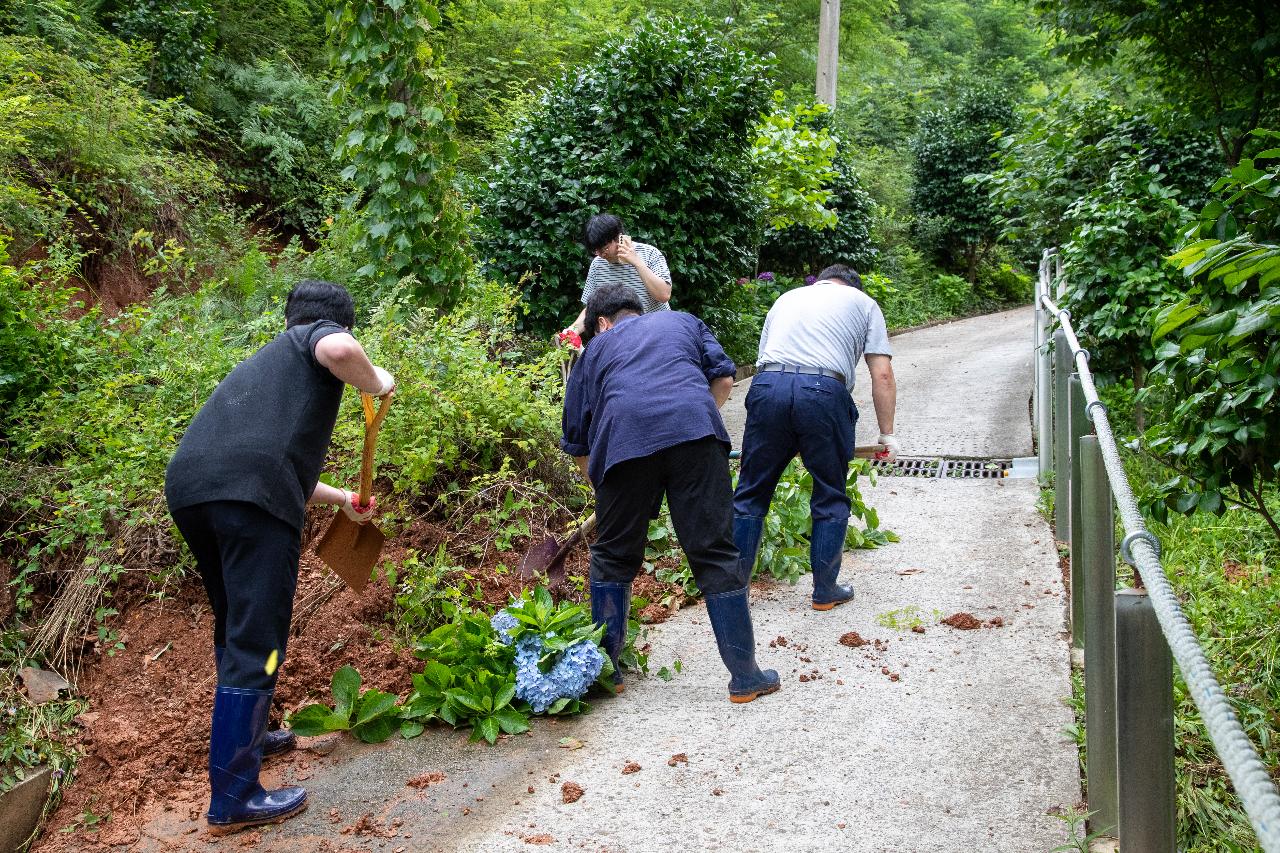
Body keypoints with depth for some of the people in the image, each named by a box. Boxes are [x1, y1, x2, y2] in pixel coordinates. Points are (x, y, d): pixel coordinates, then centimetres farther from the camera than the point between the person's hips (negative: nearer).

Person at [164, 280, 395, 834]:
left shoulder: (263, 362, 38)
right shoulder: (322, 335, 15)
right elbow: (340, 351, -13)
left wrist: (341, 500, 56)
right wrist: (377, 383, 7)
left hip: (188, 485, 8)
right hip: (251, 496, -8)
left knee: (236, 624, 26)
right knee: (255, 643, -2)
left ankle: (244, 734, 43)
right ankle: (233, 799, 2)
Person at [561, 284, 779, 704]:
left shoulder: (594, 349, 31)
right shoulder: (682, 321, 33)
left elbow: (577, 443, 29)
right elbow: (723, 380, 21)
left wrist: (602, 487, 42)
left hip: (623, 441, 0)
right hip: (695, 432, 0)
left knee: (613, 557, 18)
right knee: (716, 554, 6)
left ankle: (606, 668, 25)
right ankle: (745, 677, 11)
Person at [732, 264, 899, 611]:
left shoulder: (787, 298, 32)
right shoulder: (863, 302, 23)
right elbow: (882, 375, 12)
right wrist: (887, 434, 18)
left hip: (767, 386, 3)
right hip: (824, 392, -2)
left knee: (751, 492, 13)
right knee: (830, 498, 13)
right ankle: (825, 591, 20)